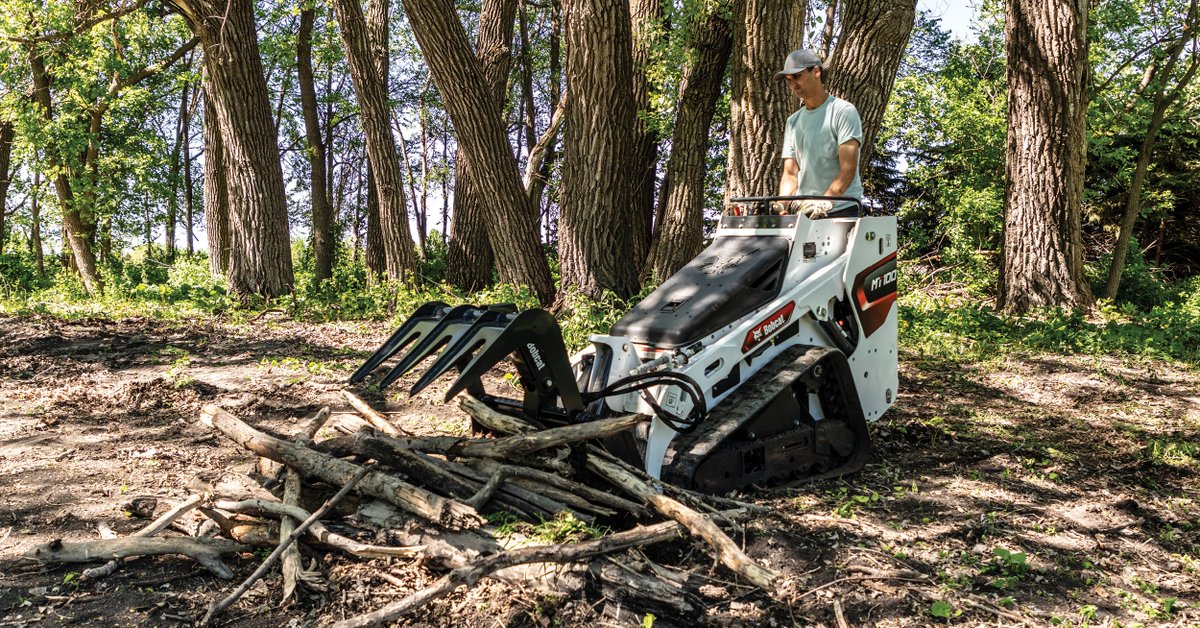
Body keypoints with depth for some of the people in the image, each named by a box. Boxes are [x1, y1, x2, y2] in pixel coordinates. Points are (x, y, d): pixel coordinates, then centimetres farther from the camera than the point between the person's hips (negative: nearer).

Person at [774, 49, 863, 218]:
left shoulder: (843, 111, -1)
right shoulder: (793, 122, 17)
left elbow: (848, 169, -12)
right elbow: (790, 174, 12)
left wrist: (823, 202, -25)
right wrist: (782, 207, -8)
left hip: (841, 210, -5)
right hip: (802, 212, 5)